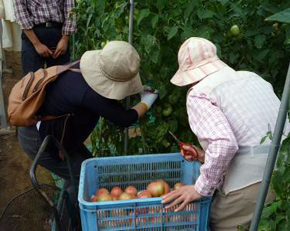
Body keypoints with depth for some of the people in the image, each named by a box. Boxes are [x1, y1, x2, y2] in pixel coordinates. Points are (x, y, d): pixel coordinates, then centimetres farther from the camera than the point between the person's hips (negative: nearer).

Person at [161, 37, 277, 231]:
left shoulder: (199, 94, -6)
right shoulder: (252, 78, 16)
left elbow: (224, 143, -21)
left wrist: (202, 188, -10)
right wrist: (208, 155, 23)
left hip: (253, 182, -7)